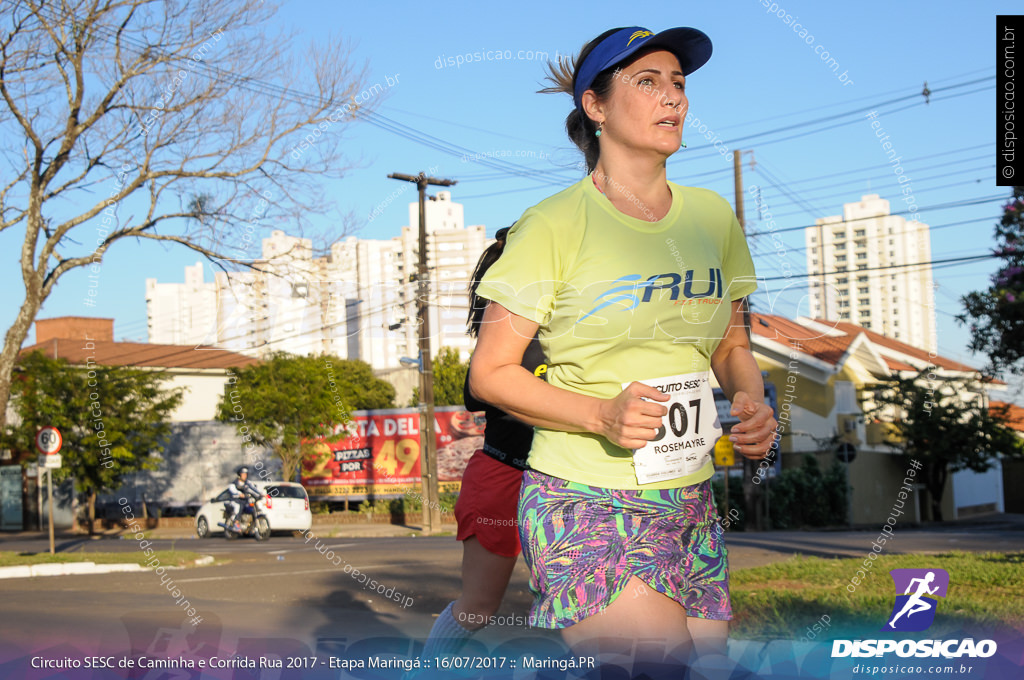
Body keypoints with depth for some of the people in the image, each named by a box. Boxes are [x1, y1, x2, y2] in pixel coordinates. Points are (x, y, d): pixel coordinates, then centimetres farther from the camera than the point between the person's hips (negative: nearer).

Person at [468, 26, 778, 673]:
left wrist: (752, 400, -2)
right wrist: (601, 413, -19)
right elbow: (489, 372, -5)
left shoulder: (713, 216, 9)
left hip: (692, 507, 6)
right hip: (586, 507, -6)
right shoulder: (555, 224, -7)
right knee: (670, 661, -15)